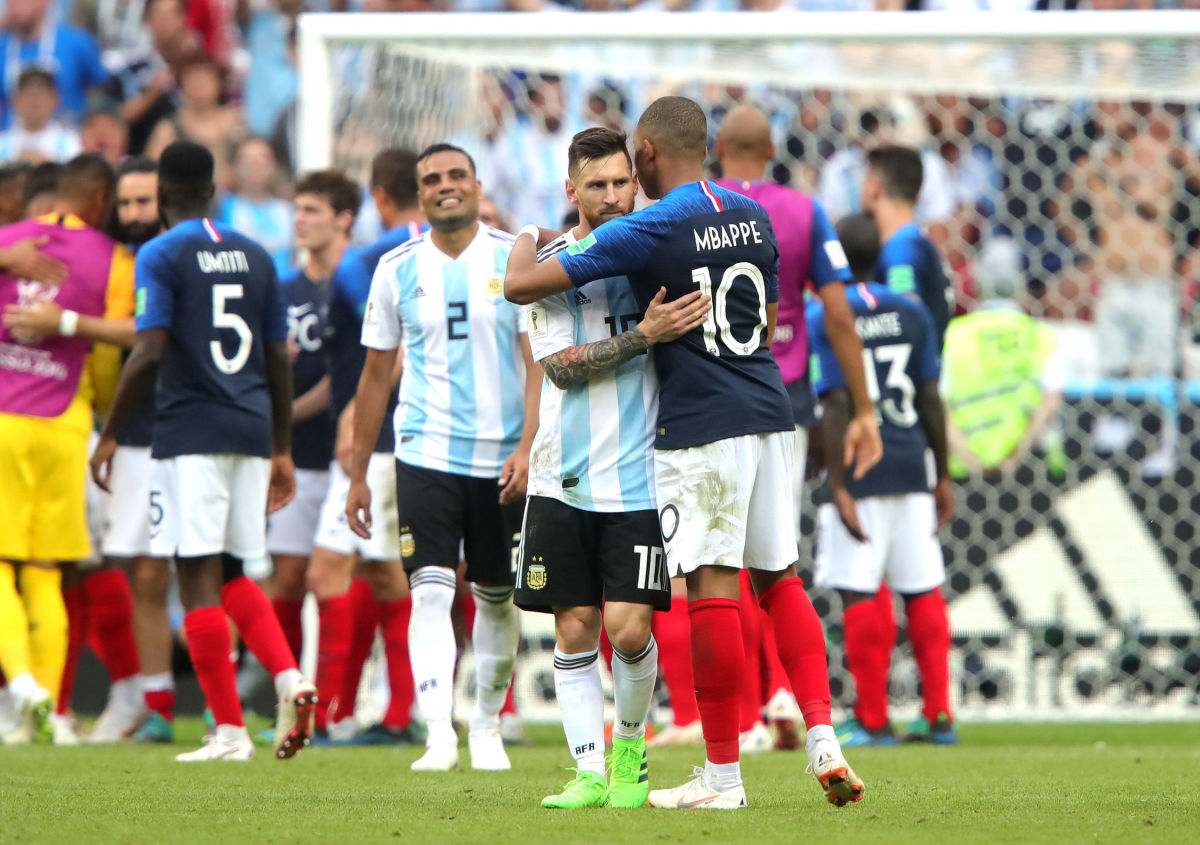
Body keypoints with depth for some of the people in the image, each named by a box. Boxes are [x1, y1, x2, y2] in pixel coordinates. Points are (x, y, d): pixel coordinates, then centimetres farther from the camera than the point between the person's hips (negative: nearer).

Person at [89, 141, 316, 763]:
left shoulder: (161, 256, -5)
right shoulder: (254, 256, 13)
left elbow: (149, 354, -14)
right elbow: (278, 361, 15)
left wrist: (109, 436, -6)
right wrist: (281, 450, 21)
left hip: (191, 432, -6)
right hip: (251, 431, 6)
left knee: (200, 580, -3)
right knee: (231, 574, 16)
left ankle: (230, 730, -5)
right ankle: (289, 678, -5)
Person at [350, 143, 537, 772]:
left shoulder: (517, 260, -1)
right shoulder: (398, 269, 4)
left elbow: (539, 362, -4)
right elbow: (376, 375, 11)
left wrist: (527, 447, -17)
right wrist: (358, 475, 10)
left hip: (503, 461, 0)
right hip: (426, 455, 0)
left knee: (496, 598, 10)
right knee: (431, 592, -15)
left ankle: (487, 726, 28)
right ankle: (439, 736, -22)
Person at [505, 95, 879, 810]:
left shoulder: (648, 231, -10)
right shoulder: (754, 217, 10)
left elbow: (522, 287, -9)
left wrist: (527, 243, 12)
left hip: (701, 429, -6)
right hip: (770, 416, 6)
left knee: (713, 589, -3)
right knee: (780, 578, 14)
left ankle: (723, 774, 0)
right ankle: (822, 736, 2)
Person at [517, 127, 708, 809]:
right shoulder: (552, 263, 1)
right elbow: (561, 367, -11)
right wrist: (646, 335, -22)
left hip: (640, 472, 0)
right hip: (565, 477, 0)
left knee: (630, 627, -9)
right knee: (575, 627, 1)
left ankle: (631, 741, 15)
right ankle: (591, 771, 8)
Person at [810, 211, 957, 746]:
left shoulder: (823, 319, -6)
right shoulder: (911, 314, 7)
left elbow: (836, 407, -11)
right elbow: (931, 400, 8)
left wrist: (837, 487, -11)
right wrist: (942, 476, 15)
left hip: (859, 473, -5)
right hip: (911, 467, 5)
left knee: (858, 595, 0)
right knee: (923, 591, 9)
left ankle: (873, 721, 0)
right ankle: (939, 716, 8)